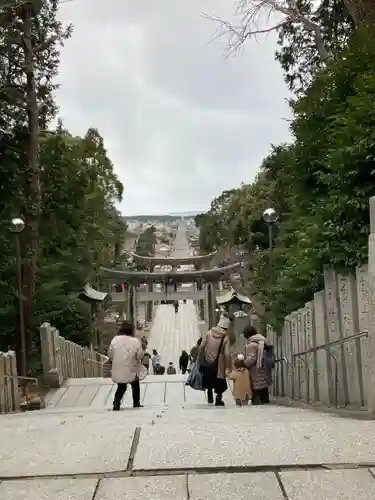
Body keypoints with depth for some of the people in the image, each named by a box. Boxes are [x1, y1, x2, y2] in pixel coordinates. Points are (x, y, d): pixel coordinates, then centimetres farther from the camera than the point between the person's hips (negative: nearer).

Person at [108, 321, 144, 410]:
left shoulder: (115, 340, -7)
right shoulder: (135, 341, -15)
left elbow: (110, 355, 1)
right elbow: (140, 356, -9)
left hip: (118, 370, 2)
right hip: (131, 370, -2)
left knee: (121, 387, 21)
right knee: (135, 385, 25)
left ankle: (116, 403, 2)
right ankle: (136, 403, 31)